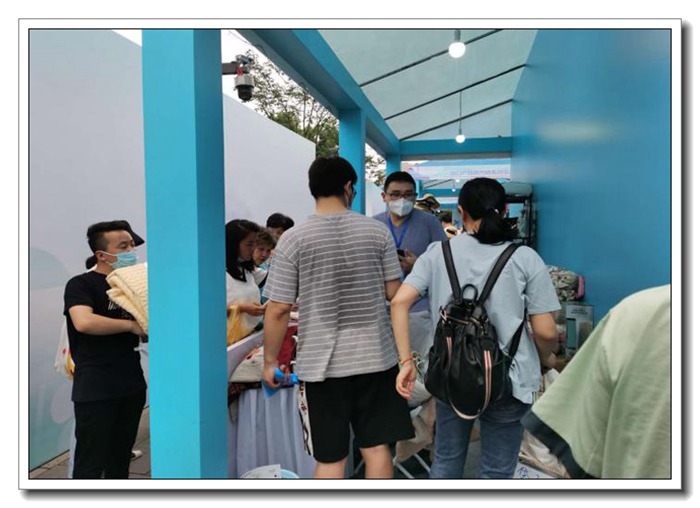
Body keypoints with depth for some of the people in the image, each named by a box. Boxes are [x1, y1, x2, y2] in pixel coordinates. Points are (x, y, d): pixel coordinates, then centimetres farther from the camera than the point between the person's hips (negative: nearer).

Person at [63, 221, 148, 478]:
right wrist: (131, 325, -17)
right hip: (95, 389, -6)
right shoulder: (81, 284, -8)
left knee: (121, 457, 17)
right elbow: (83, 322, -27)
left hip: (132, 384, 6)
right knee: (90, 463, 1)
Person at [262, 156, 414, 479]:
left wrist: (270, 361, 4)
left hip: (321, 364, -2)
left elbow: (278, 310, -8)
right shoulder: (378, 231, -1)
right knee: (377, 448, 14)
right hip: (376, 357, 2)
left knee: (330, 459, 9)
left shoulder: (294, 238, -8)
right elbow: (393, 292, 3)